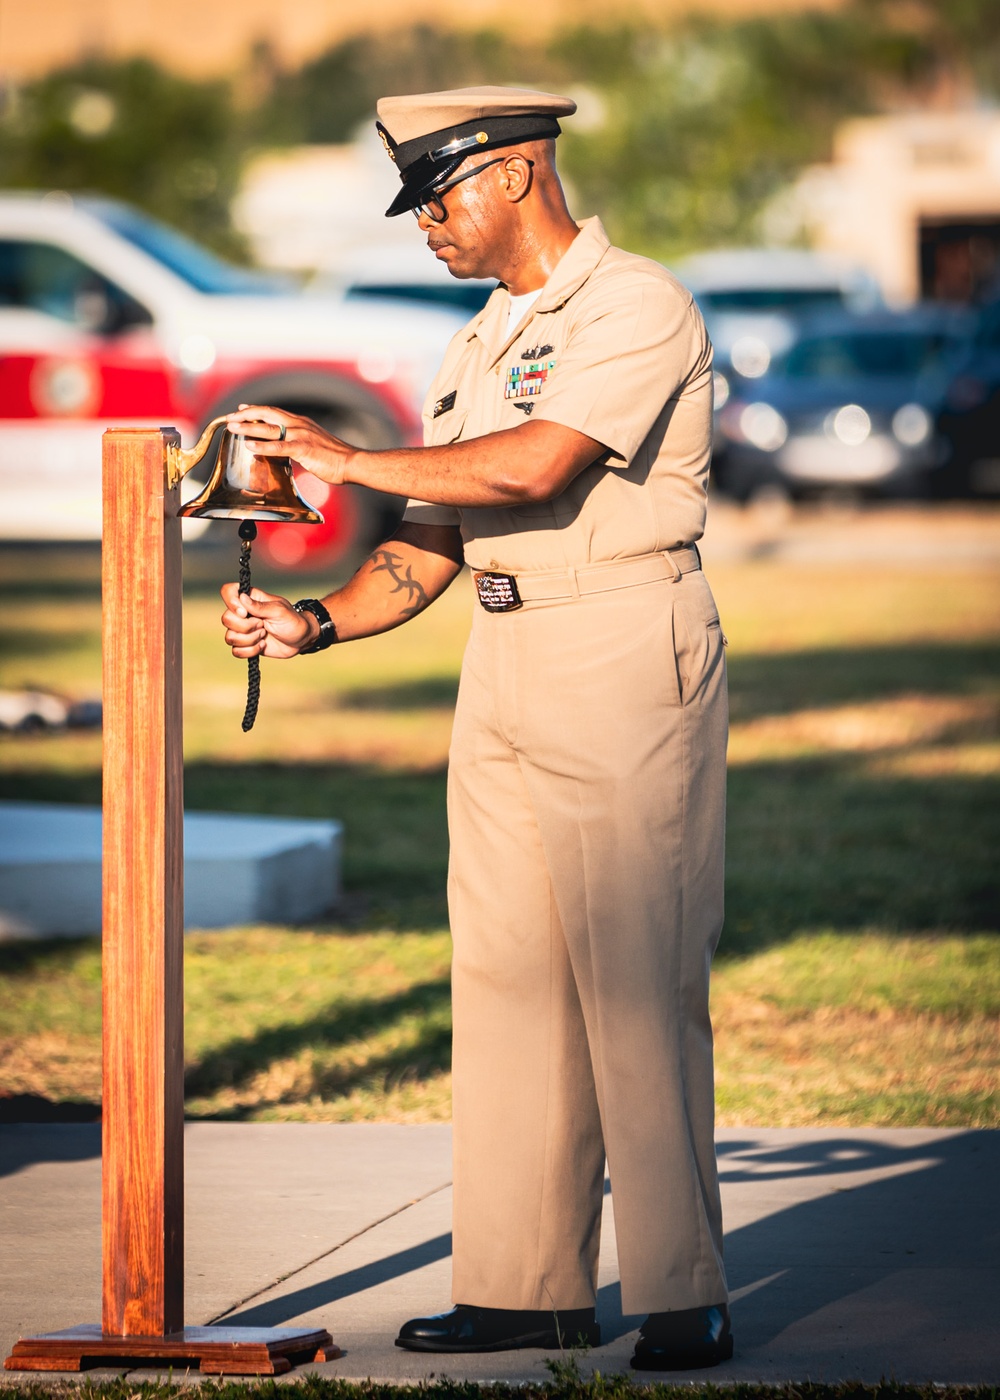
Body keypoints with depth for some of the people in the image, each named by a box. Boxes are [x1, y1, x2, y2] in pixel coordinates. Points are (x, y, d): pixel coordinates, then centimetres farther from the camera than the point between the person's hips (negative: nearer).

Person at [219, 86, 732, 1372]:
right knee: (506, 973, 5)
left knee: (638, 981, -8)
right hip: (502, 674, 8)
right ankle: (531, 1285, 9)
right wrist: (317, 621, -2)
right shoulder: (481, 345, 18)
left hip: (628, 666, -8)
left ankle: (684, 1297, -4)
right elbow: (430, 542, 15)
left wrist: (345, 457, -13)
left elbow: (533, 468, -22)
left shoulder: (639, 309, -9)